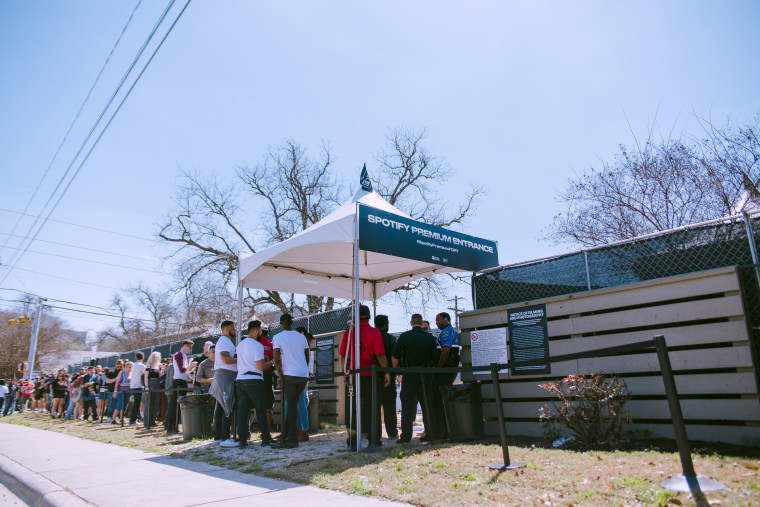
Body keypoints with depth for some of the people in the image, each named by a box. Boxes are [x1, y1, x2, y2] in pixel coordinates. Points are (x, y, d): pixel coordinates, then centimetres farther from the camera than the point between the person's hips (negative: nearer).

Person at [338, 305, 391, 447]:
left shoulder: (348, 332, 3)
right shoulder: (374, 332, -4)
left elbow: (343, 356, 5)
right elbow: (380, 355, -11)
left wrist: (345, 372, 15)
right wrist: (387, 372, -2)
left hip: (352, 375, 2)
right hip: (369, 375, -2)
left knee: (353, 408, 10)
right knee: (372, 407, 6)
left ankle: (352, 440, 12)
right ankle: (374, 440, 5)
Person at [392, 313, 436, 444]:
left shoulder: (404, 336, -4)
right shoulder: (430, 338, 3)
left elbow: (395, 355, -8)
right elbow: (434, 358, 5)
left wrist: (395, 369, 5)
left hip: (409, 375, -2)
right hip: (425, 374, 2)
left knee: (407, 405, 1)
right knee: (427, 405, 11)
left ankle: (406, 435, -1)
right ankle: (430, 433, 15)